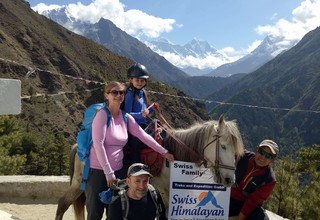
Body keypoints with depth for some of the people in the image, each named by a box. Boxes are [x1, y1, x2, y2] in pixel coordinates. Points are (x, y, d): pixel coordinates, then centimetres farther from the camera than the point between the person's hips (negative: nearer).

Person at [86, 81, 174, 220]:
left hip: (118, 171, 6)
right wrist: (108, 172, -20)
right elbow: (98, 144, -19)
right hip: (98, 170, -6)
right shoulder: (102, 114, -13)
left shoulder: (126, 117, 6)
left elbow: (143, 136, 11)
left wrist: (164, 152, 10)